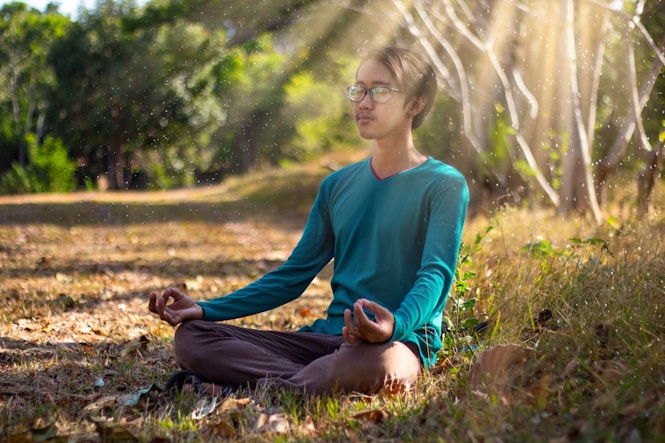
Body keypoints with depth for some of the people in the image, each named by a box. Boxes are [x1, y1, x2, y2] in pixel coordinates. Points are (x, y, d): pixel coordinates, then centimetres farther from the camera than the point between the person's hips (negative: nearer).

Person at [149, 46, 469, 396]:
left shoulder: (444, 185, 0)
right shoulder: (336, 186, 19)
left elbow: (436, 274, -14)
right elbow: (293, 275, 18)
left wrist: (396, 326, -38)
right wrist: (205, 310, 6)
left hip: (401, 343, -6)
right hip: (328, 337, 6)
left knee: (374, 364, -44)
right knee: (191, 336, -10)